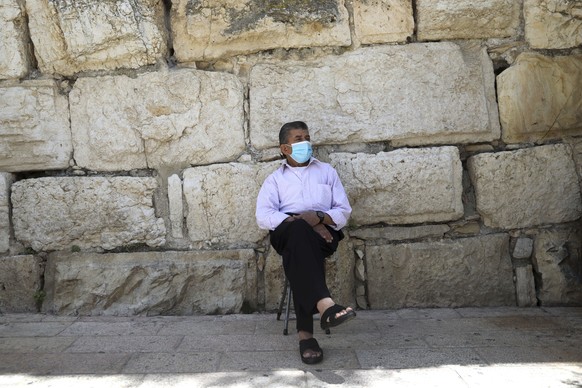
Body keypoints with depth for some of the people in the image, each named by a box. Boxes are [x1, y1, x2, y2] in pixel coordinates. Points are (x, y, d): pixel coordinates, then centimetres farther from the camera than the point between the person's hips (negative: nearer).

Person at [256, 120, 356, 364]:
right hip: (286, 233, -1)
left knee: (299, 247, -36)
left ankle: (305, 332, -41)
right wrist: (299, 222, -14)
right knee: (299, 231, -38)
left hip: (322, 233, 1)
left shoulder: (326, 171, 25)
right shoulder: (275, 179, 22)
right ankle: (324, 304, -55)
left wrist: (319, 217, -9)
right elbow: (263, 217, 2)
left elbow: (344, 211, 14)